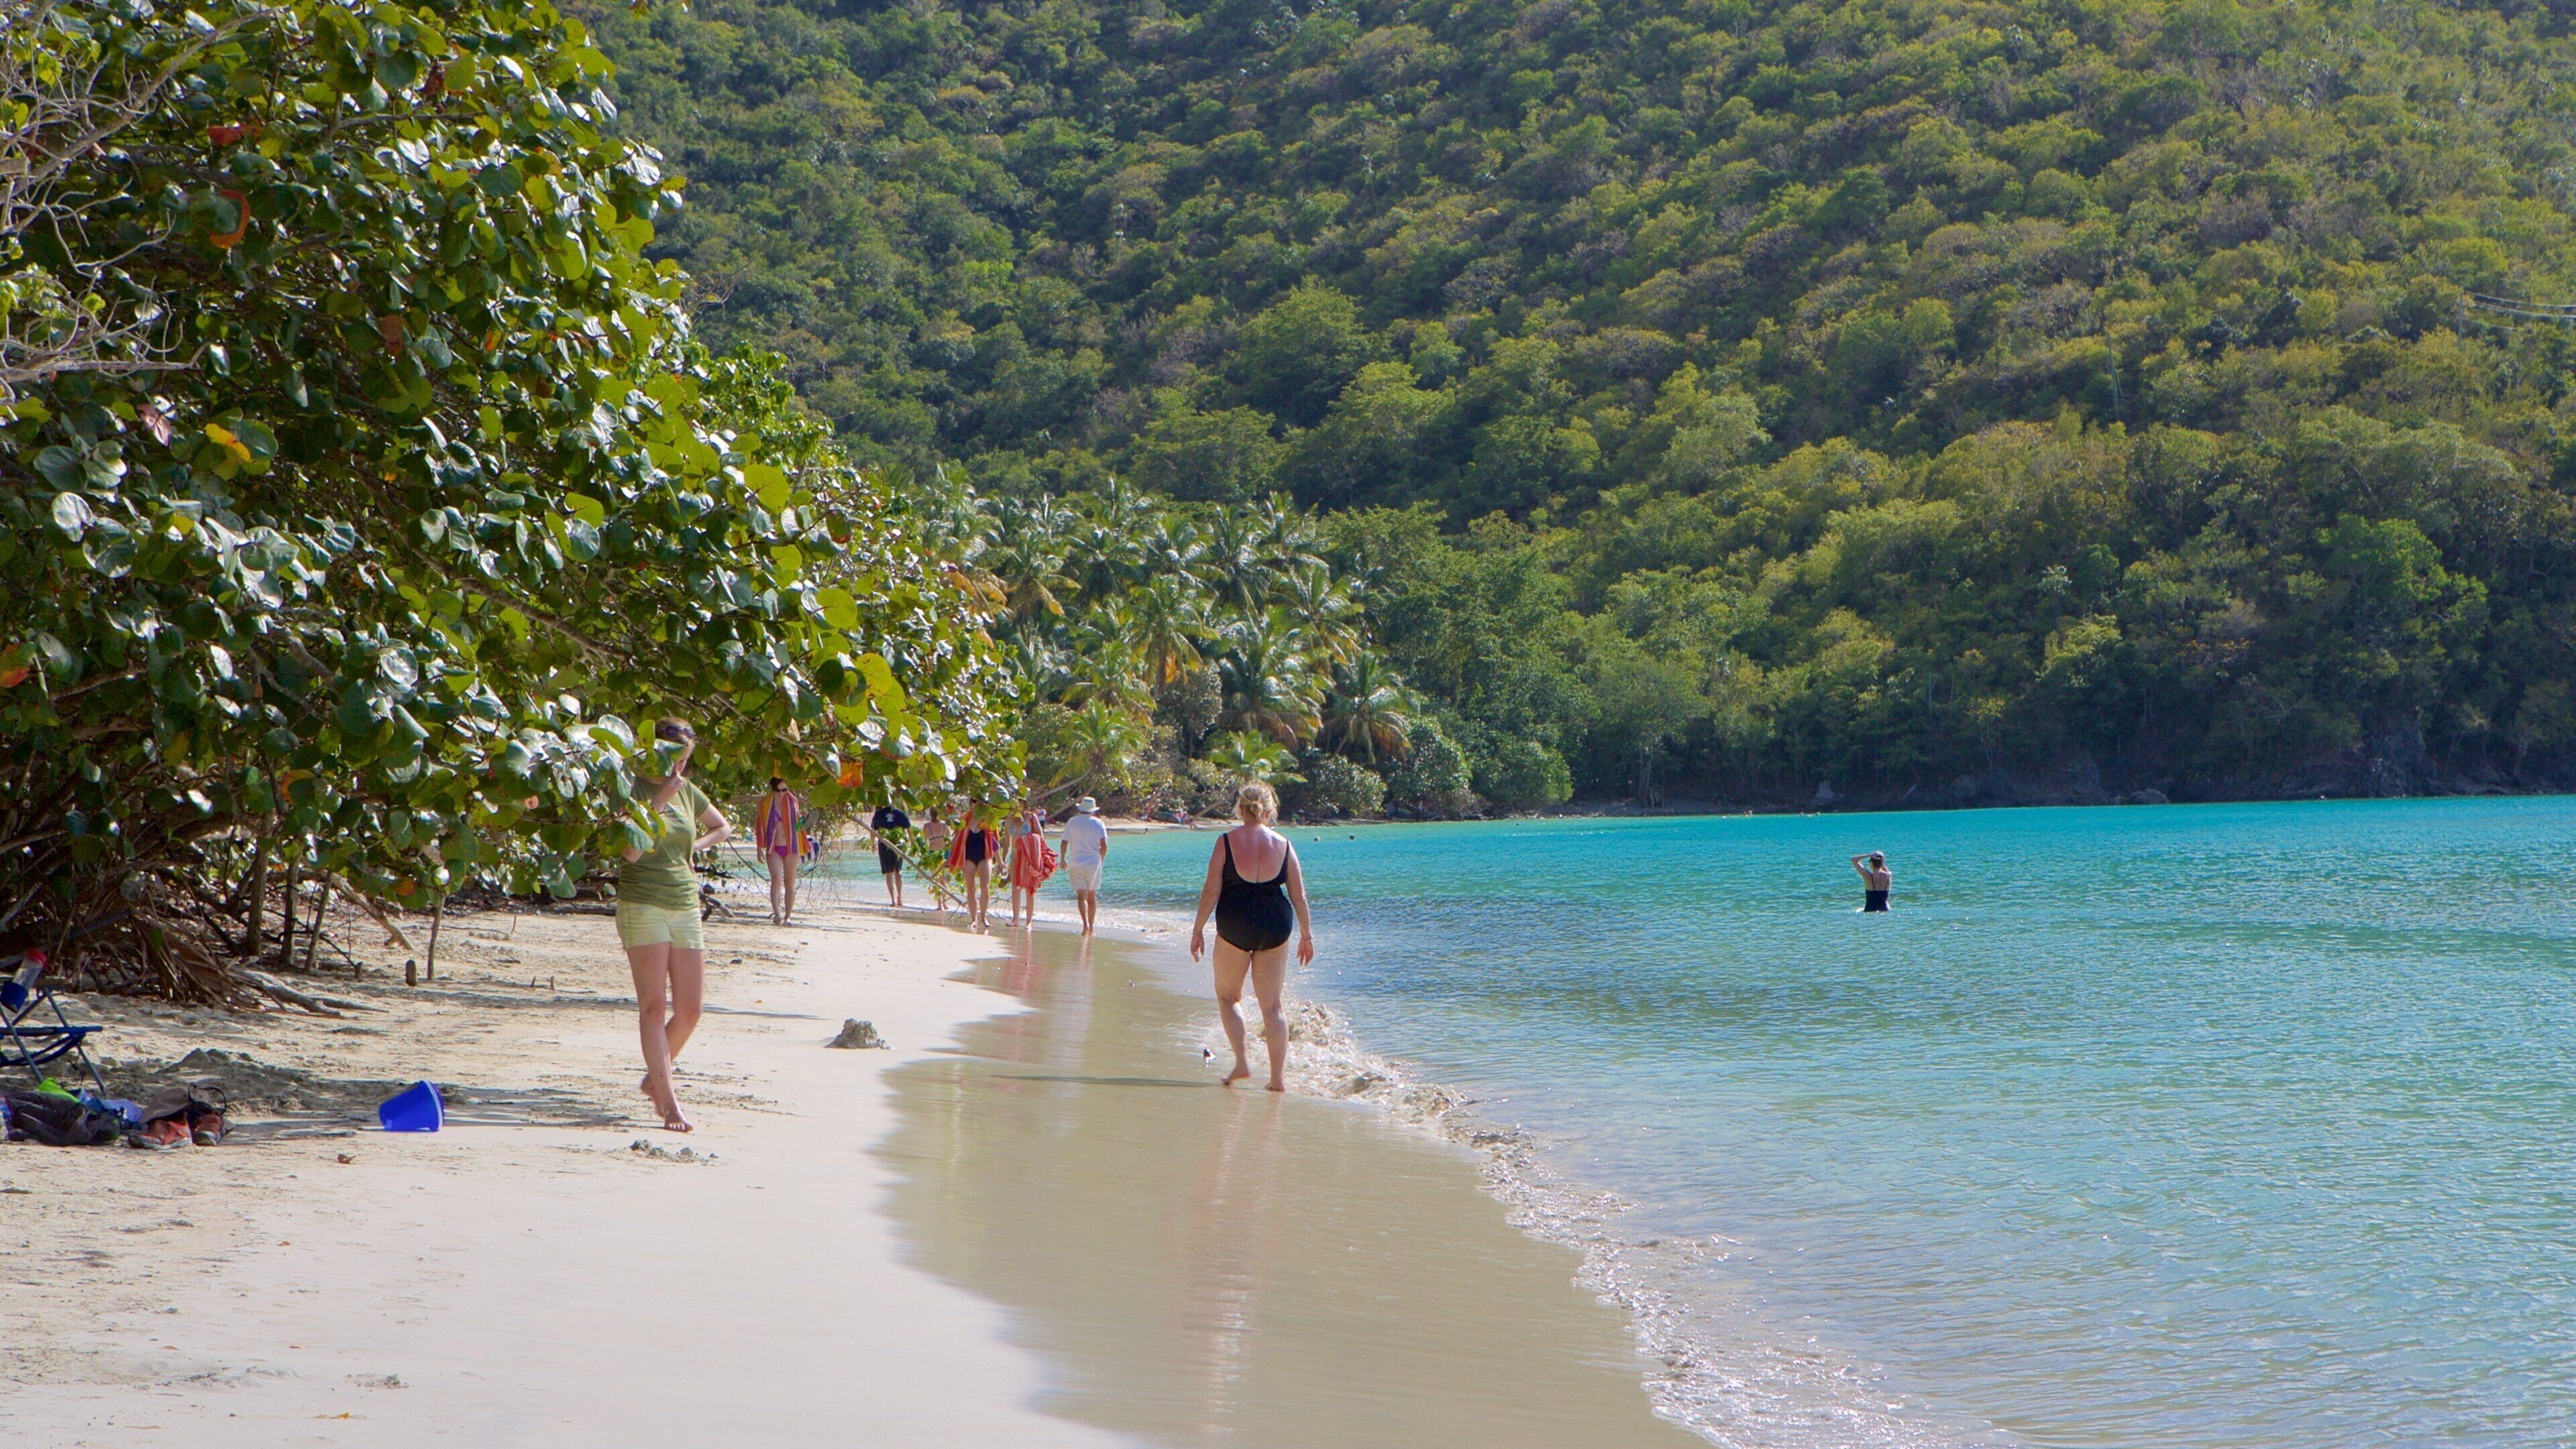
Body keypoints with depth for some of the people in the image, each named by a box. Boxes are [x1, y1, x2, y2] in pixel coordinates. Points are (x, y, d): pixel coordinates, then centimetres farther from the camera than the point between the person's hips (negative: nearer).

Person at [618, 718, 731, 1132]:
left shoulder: (688, 792, 13)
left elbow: (723, 827, 31)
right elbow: (632, 851, -17)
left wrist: (694, 846, 12)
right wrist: (660, 799, -16)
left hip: (686, 907, 6)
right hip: (643, 906, -6)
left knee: (690, 1010, 4)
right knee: (654, 1007, -8)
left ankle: (655, 1078, 26)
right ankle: (669, 1102, -11)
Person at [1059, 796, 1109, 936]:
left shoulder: (1072, 822, 1)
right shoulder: (1098, 823, 1)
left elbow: (1064, 843, -2)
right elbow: (1104, 845, -8)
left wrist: (1063, 860, 11)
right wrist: (1101, 860, 8)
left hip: (1076, 863, -1)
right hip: (1093, 863, 1)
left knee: (1081, 896, -6)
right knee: (1092, 896, 12)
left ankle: (1086, 924, -27)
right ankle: (1091, 928, 16)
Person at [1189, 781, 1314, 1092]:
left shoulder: (1227, 842, -5)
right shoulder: (1283, 845, 2)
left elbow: (1211, 891, -7)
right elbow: (1299, 896, 4)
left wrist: (1198, 929, 1)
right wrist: (1306, 935, 13)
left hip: (1235, 927, -2)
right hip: (1276, 927, 2)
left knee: (1228, 996, 17)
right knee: (1272, 1005, 9)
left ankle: (1242, 1061, 1)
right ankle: (1278, 1078, 5)